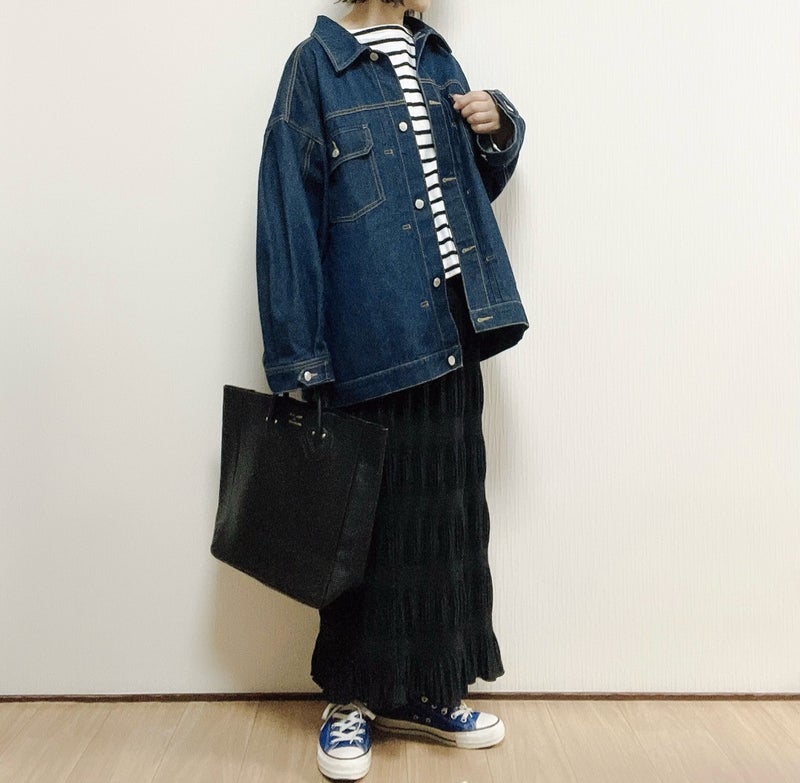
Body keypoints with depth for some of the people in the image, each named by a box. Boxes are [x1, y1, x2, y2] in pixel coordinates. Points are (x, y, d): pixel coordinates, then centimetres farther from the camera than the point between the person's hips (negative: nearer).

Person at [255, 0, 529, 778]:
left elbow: (475, 181, 26)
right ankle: (352, 697, 22)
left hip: (451, 328, 6)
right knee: (371, 517, 2)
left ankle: (426, 693, 26)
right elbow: (290, 216, -7)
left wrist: (497, 126, 4)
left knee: (447, 510, 9)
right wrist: (301, 357, -13)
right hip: (371, 340, -6)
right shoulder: (316, 65, 0)